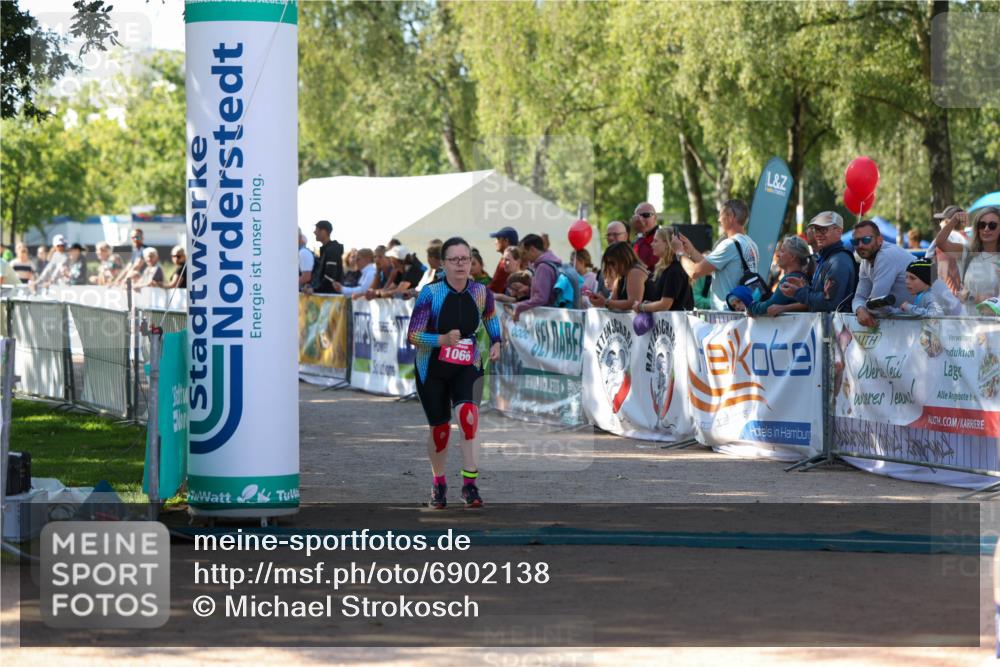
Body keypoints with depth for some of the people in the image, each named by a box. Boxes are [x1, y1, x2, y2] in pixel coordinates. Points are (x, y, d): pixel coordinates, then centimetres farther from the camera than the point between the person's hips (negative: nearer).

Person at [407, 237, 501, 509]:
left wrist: (496, 342, 4)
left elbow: (491, 316, 19)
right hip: (432, 371, -1)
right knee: (440, 430, 8)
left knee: (468, 415, -26)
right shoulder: (431, 293, -15)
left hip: (467, 368, 1)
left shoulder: (481, 292, -6)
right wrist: (443, 339, -32)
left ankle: (470, 484, -23)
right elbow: (412, 336, -16)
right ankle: (439, 484, 35)